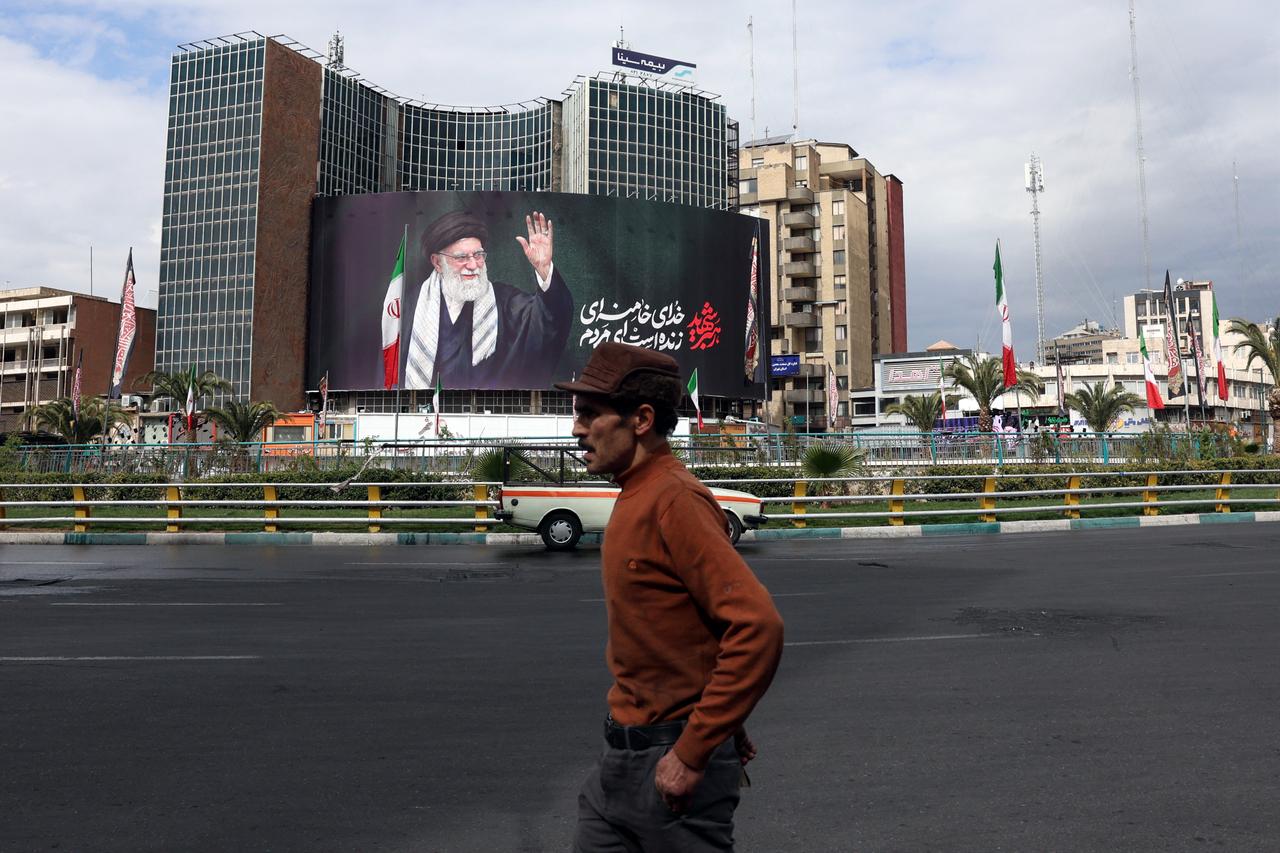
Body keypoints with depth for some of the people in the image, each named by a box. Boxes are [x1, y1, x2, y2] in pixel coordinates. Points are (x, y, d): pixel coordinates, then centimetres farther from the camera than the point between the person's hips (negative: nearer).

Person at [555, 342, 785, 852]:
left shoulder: (673, 499, -20)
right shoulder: (635, 499, 8)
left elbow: (757, 627, -27)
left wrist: (693, 753, -22)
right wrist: (722, 727, 19)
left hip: (670, 764, -8)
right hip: (623, 755, 9)